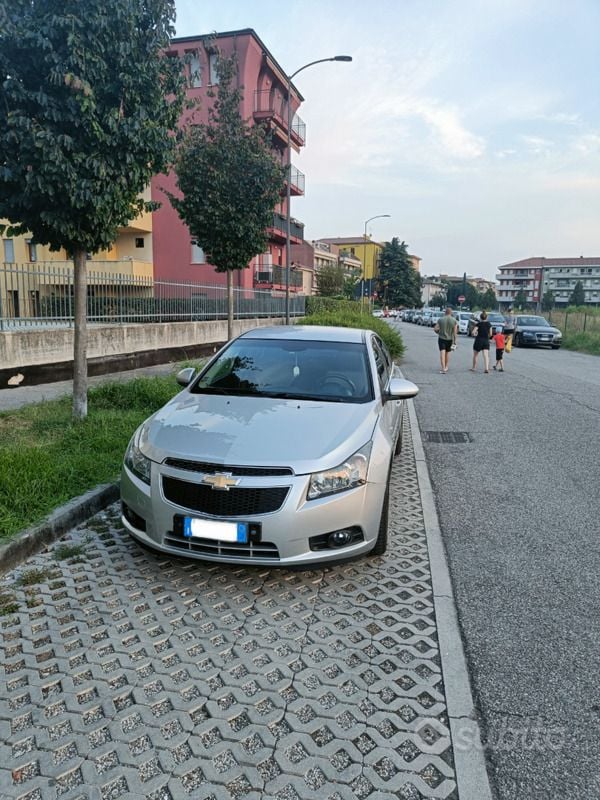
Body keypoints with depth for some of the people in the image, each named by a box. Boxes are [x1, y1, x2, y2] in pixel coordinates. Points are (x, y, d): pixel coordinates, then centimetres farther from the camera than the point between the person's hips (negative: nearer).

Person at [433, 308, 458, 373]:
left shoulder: (440, 319, -5)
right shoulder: (454, 320, -4)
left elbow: (435, 329, -6)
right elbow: (455, 332, -5)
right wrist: (454, 341, 1)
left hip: (441, 338, -2)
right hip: (450, 339, 2)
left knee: (442, 352, -6)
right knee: (447, 352, 17)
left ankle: (443, 368, -18)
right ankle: (446, 367, 30)